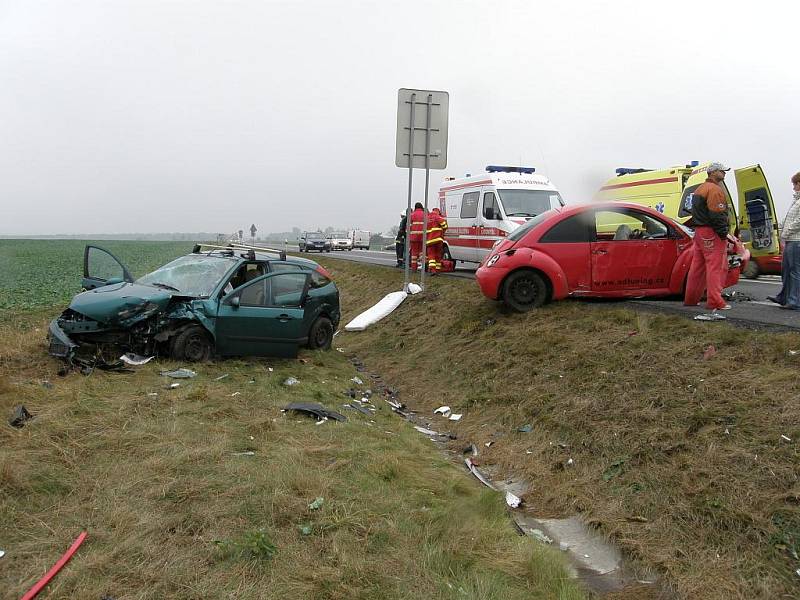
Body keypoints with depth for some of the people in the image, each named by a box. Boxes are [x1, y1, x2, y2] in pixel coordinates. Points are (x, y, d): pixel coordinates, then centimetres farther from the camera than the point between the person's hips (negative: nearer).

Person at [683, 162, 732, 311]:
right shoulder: (714, 189, -11)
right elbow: (717, 214, -18)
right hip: (712, 233, -10)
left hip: (699, 232, 10)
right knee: (715, 267, -9)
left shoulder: (699, 189, 21)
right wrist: (723, 234, -15)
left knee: (697, 267, 13)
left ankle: (691, 299, 18)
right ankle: (715, 302, -11)